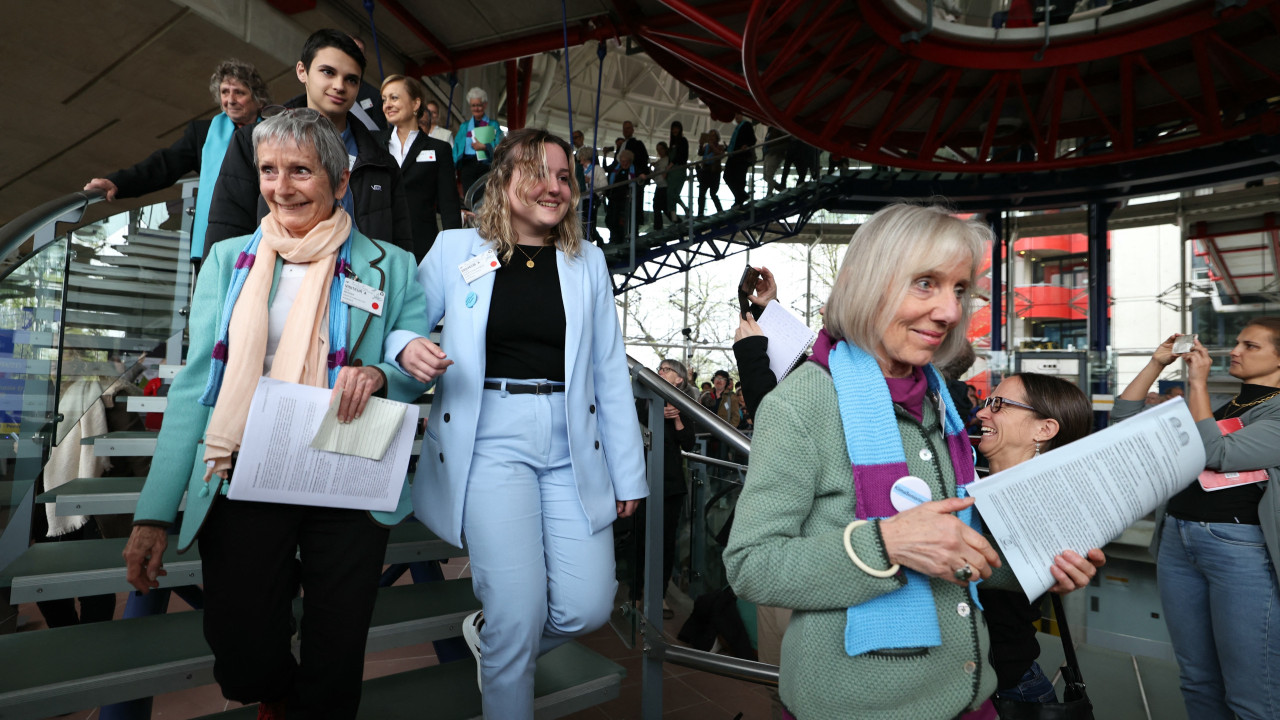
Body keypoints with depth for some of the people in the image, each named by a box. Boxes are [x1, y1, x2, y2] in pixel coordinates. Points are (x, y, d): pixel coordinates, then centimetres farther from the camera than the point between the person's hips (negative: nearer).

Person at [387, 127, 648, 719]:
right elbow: (398, 325, 9)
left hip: (572, 447, 3)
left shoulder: (587, 261, 11)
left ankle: (487, 632, 32)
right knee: (521, 614, -6)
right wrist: (407, 348, -17)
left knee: (588, 607, 0)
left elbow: (611, 373, 10)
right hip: (490, 442, -2)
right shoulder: (456, 249, 5)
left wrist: (629, 472, 8)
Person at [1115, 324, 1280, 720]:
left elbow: (1215, 453, -18)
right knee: (1196, 680, 16)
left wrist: (1198, 382, -13)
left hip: (1241, 549, -6)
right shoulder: (1211, 405, 14)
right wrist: (1156, 364, 8)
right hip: (1177, 540, 6)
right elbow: (1124, 416, 14)